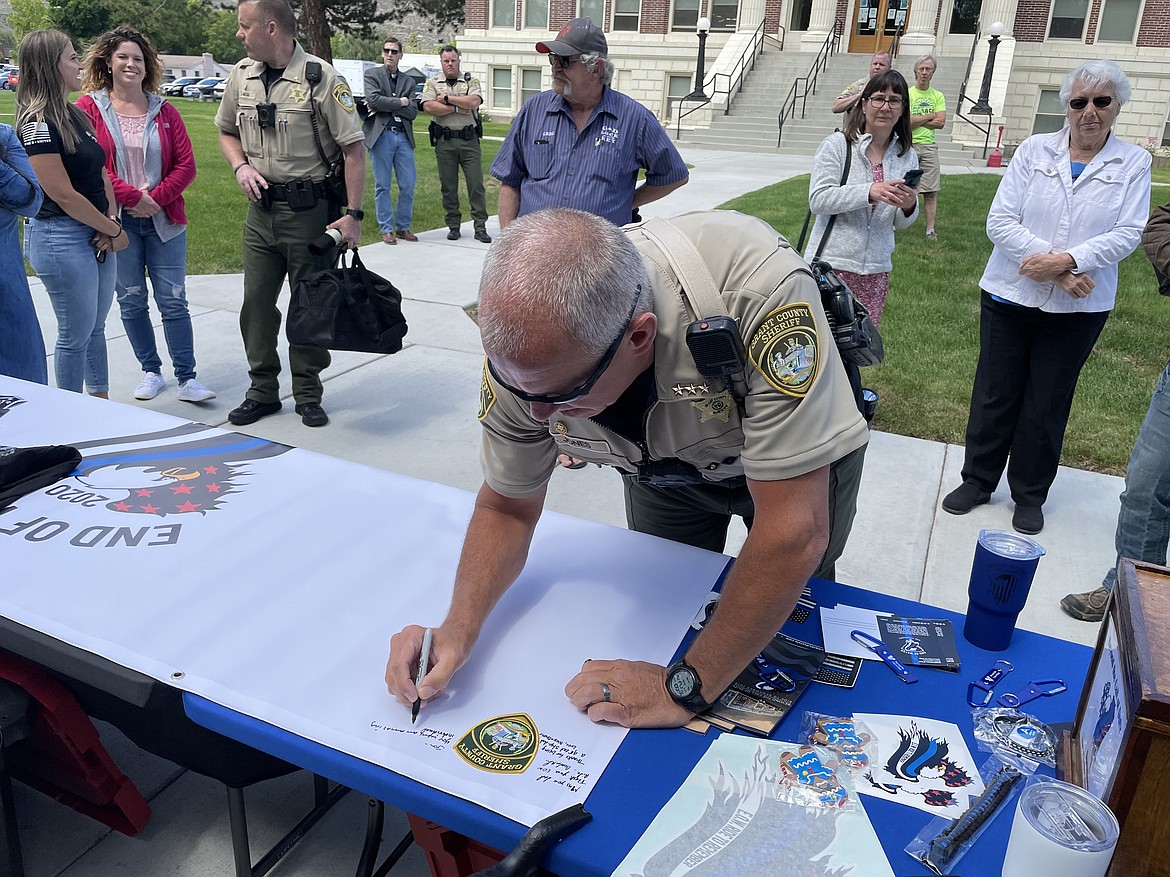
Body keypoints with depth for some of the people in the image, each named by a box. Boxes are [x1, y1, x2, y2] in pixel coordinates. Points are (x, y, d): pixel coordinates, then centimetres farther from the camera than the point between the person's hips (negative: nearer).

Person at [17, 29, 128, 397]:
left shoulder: (75, 115, 12)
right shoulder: (37, 123, -14)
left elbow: (100, 172, 11)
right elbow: (64, 194, -18)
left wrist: (112, 223, -4)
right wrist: (113, 230, -9)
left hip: (97, 238, 8)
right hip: (61, 238, -8)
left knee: (95, 327, 15)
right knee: (76, 334, 1)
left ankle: (101, 404, 27)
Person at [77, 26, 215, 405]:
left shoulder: (164, 111, 8)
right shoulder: (89, 108, 0)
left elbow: (186, 165, 3)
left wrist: (156, 198, -10)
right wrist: (132, 196, -14)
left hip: (164, 219, 1)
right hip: (117, 221, -1)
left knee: (173, 300, 0)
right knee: (132, 300, 6)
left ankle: (187, 378, 3)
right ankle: (151, 371, 20)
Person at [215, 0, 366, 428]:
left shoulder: (321, 78, -10)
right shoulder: (241, 76, 7)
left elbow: (354, 148, -11)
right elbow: (227, 131, 21)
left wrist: (353, 214, -16)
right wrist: (241, 166, -1)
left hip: (310, 211, -5)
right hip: (261, 207, 5)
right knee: (256, 302, 8)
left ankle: (308, 393, 19)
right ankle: (262, 391, 22)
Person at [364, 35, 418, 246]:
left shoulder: (408, 80, 15)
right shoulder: (372, 74, 6)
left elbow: (412, 112, 3)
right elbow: (374, 100, -11)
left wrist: (386, 105, -6)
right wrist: (400, 102, -4)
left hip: (403, 136, 3)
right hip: (381, 135, -3)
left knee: (408, 185, 1)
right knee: (382, 186, 1)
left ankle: (403, 227, 14)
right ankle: (386, 229, 8)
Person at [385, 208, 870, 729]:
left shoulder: (760, 293, -47)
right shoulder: (522, 347, -31)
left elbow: (796, 529, -42)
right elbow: (507, 507, -14)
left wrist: (684, 688, -36)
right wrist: (459, 629, -29)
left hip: (793, 465, -2)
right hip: (664, 464, 3)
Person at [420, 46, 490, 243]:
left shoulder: (471, 81, 8)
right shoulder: (432, 83, 8)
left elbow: (474, 102, -11)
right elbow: (428, 107, -9)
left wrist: (447, 98, -8)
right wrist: (457, 108, -10)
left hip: (469, 140, 0)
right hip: (444, 141, 1)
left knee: (476, 184, -2)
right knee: (448, 186, 5)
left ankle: (480, 227, 3)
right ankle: (453, 226, 15)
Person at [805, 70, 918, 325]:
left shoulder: (907, 156, 9)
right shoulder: (837, 144, -4)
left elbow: (901, 222, 13)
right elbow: (817, 200, -14)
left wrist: (910, 207, -11)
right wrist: (869, 192, -25)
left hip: (876, 270, 4)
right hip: (831, 264, -4)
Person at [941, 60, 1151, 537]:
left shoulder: (1133, 162, 1)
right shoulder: (1035, 149, 0)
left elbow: (1127, 234, -8)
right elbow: (1000, 220, -9)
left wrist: (1067, 260, -24)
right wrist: (1058, 269, -17)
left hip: (1078, 308, 0)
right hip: (1009, 296, 0)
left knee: (1047, 403, 9)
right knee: (995, 393, 9)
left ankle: (1030, 494, 25)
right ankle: (977, 480, 26)